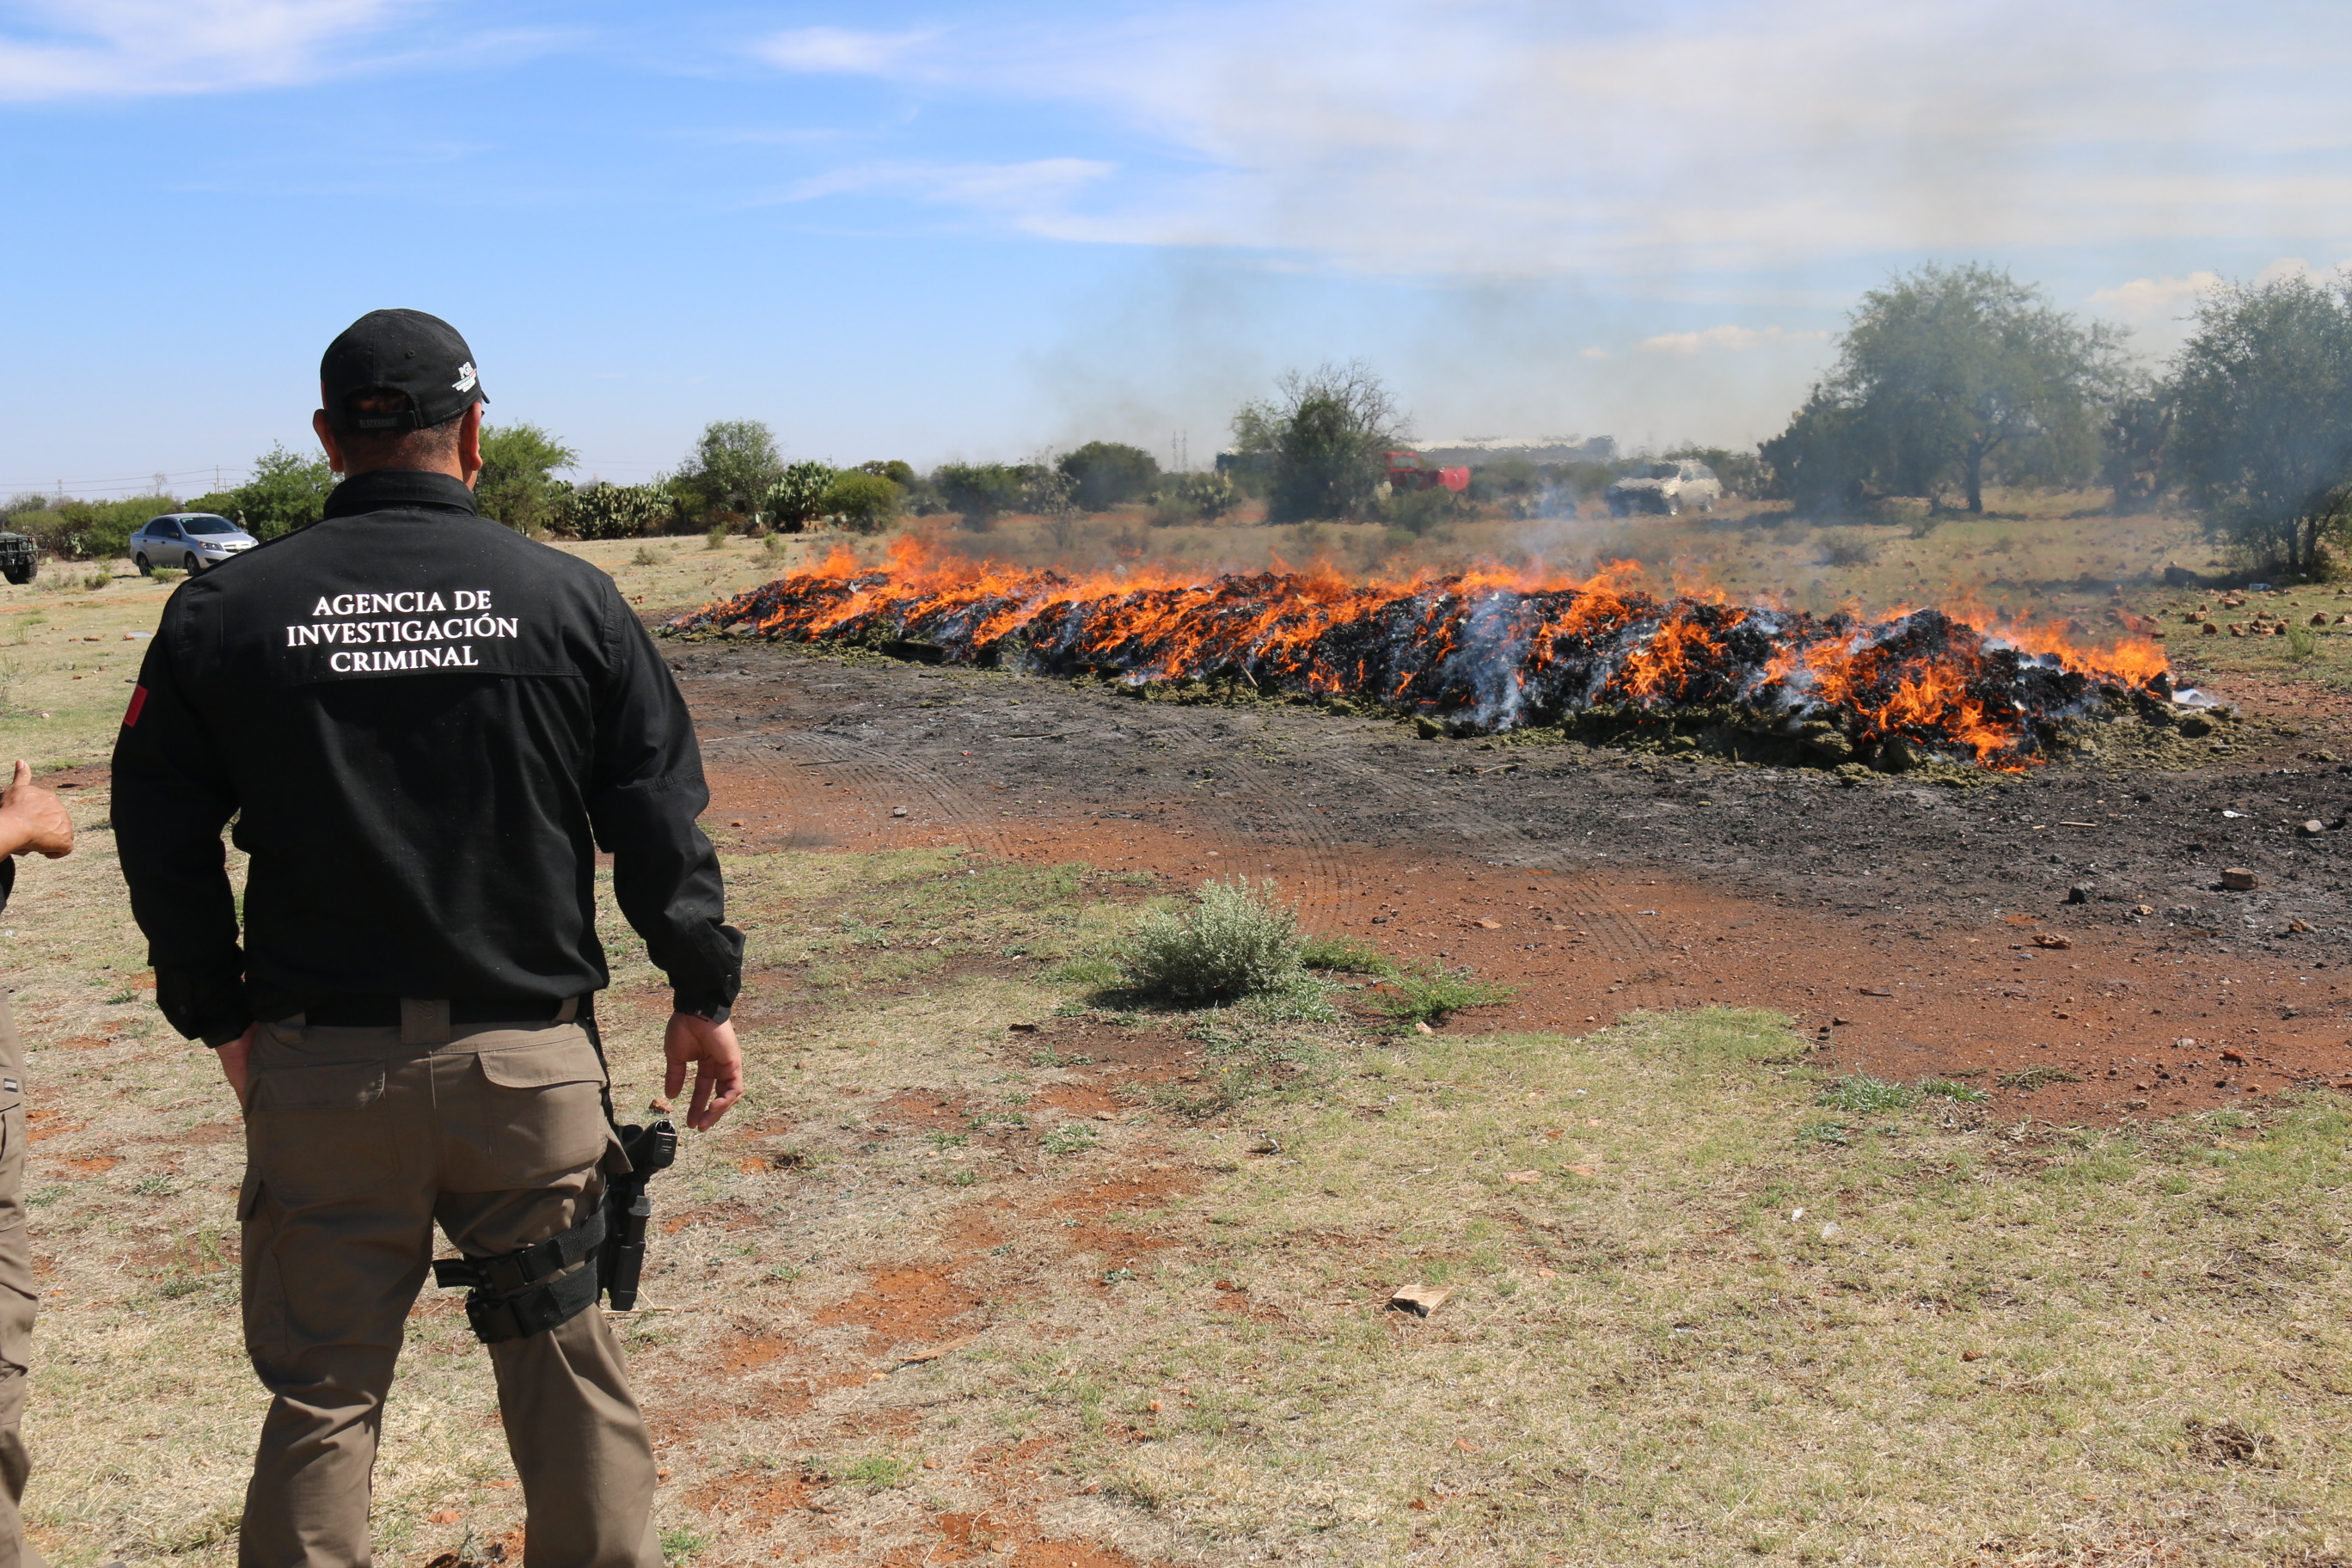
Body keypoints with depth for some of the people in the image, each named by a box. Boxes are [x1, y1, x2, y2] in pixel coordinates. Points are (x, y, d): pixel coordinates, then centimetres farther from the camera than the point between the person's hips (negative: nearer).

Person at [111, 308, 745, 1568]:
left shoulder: (223, 611, 0)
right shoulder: (569, 596, -2)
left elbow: (161, 839, 4)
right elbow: (659, 822, 0)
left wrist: (222, 1017, 15)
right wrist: (704, 995, 10)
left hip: (319, 1070, 1)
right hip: (528, 1060, 0)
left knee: (322, 1393, 11)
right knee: (566, 1366, 14)